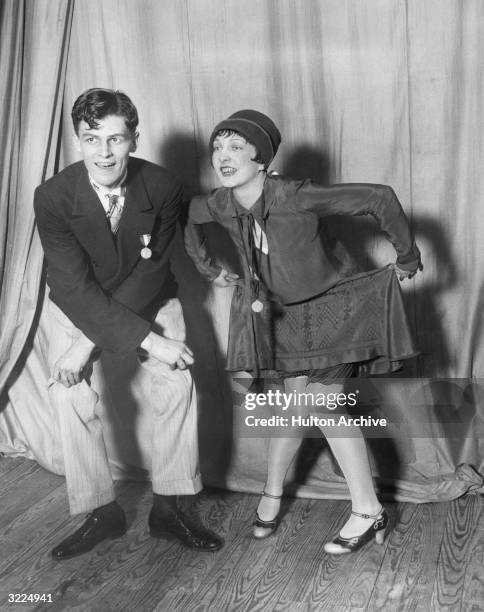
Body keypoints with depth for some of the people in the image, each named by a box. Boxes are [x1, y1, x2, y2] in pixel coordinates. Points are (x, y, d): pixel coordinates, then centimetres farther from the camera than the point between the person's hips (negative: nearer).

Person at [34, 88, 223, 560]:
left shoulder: (162, 187, -22)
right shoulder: (52, 197, -24)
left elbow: (149, 274, -20)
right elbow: (77, 289, -26)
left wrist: (88, 344, -26)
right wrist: (148, 340, -35)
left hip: (148, 300, 1)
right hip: (79, 306, 0)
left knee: (178, 380, -16)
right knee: (68, 394, -17)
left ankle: (167, 508, -1)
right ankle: (102, 513, -1)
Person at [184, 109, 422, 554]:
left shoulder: (295, 198, -33)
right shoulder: (220, 205, -14)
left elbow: (379, 198, -30)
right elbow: (190, 218, 11)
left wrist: (407, 258, -19)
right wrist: (208, 268, 14)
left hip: (332, 305, -5)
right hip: (282, 311, 5)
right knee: (298, 401, 7)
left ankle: (369, 512, 7)